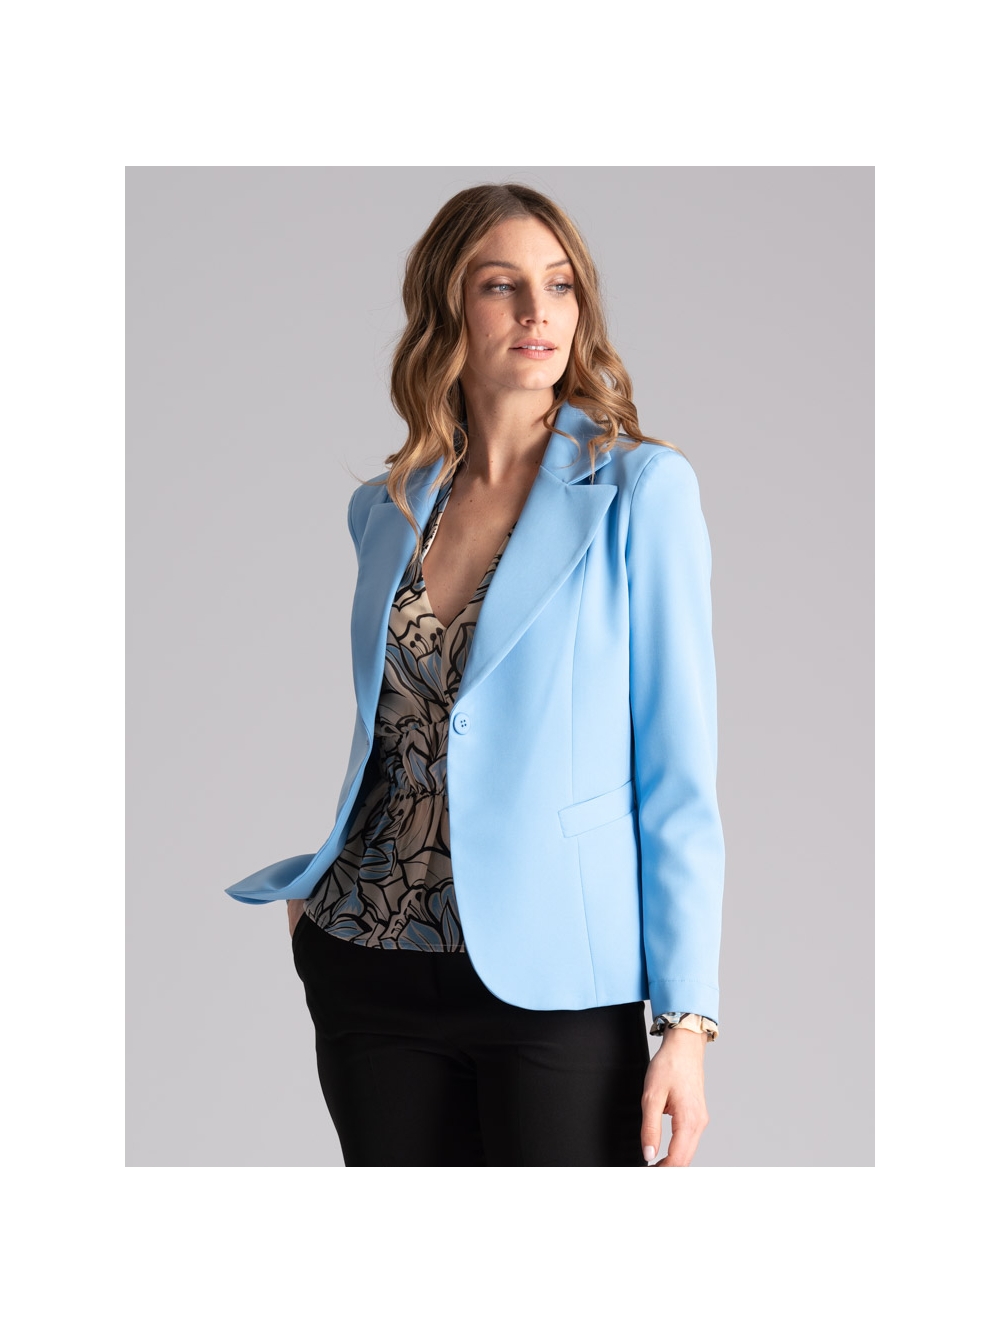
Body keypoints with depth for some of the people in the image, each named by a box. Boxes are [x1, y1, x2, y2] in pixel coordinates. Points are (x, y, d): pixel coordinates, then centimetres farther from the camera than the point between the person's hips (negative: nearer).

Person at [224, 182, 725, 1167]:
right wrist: (313, 885, 7)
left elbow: (679, 768, -7)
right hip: (366, 969, 4)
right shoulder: (384, 507, 9)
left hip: (550, 979, -4)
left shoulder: (640, 488, -4)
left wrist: (687, 1019, -11)